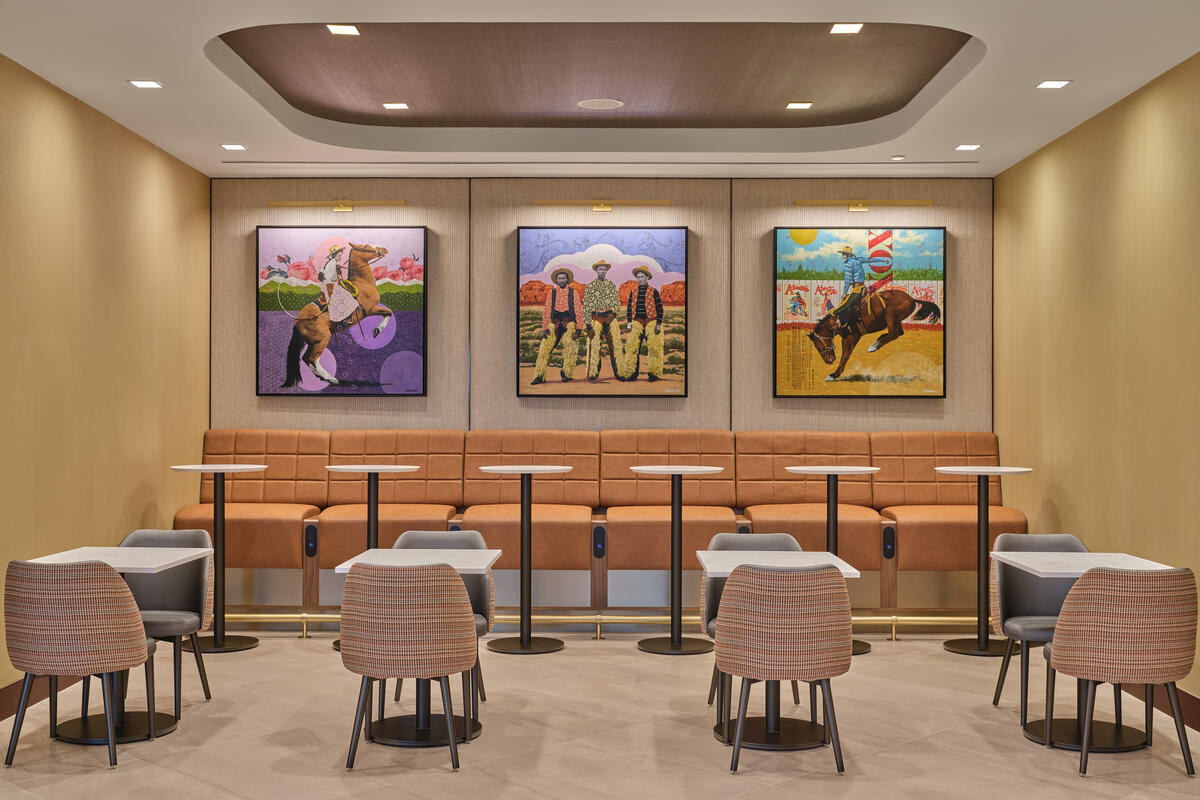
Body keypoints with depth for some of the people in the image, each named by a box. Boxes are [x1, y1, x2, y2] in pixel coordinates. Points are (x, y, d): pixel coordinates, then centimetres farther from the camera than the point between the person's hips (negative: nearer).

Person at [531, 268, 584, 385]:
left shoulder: (573, 292, 9)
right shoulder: (551, 293, 13)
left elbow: (578, 310, 7)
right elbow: (547, 311, 10)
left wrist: (579, 327, -2)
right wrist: (545, 328, 1)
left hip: (569, 323, -1)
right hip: (554, 323, 1)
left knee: (570, 347, -12)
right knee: (545, 347, -6)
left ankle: (567, 373, 1)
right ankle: (539, 376, -3)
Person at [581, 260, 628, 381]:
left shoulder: (612, 285, 11)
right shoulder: (589, 287, 3)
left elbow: (617, 302, 12)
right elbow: (586, 307, 0)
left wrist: (612, 313, -5)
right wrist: (588, 325, -7)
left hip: (611, 318, 2)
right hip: (596, 320, -2)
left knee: (616, 346, 0)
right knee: (594, 347, -4)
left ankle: (620, 372, 7)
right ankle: (593, 374, 3)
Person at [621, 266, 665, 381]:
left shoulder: (653, 292, 3)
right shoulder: (633, 292, 11)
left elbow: (659, 309, 1)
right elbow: (629, 308, 13)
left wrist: (658, 324, -6)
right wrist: (629, 323, 2)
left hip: (651, 322, -2)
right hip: (636, 323, 2)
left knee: (654, 347, -6)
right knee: (632, 347, -5)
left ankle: (653, 373, 3)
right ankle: (632, 373, 1)